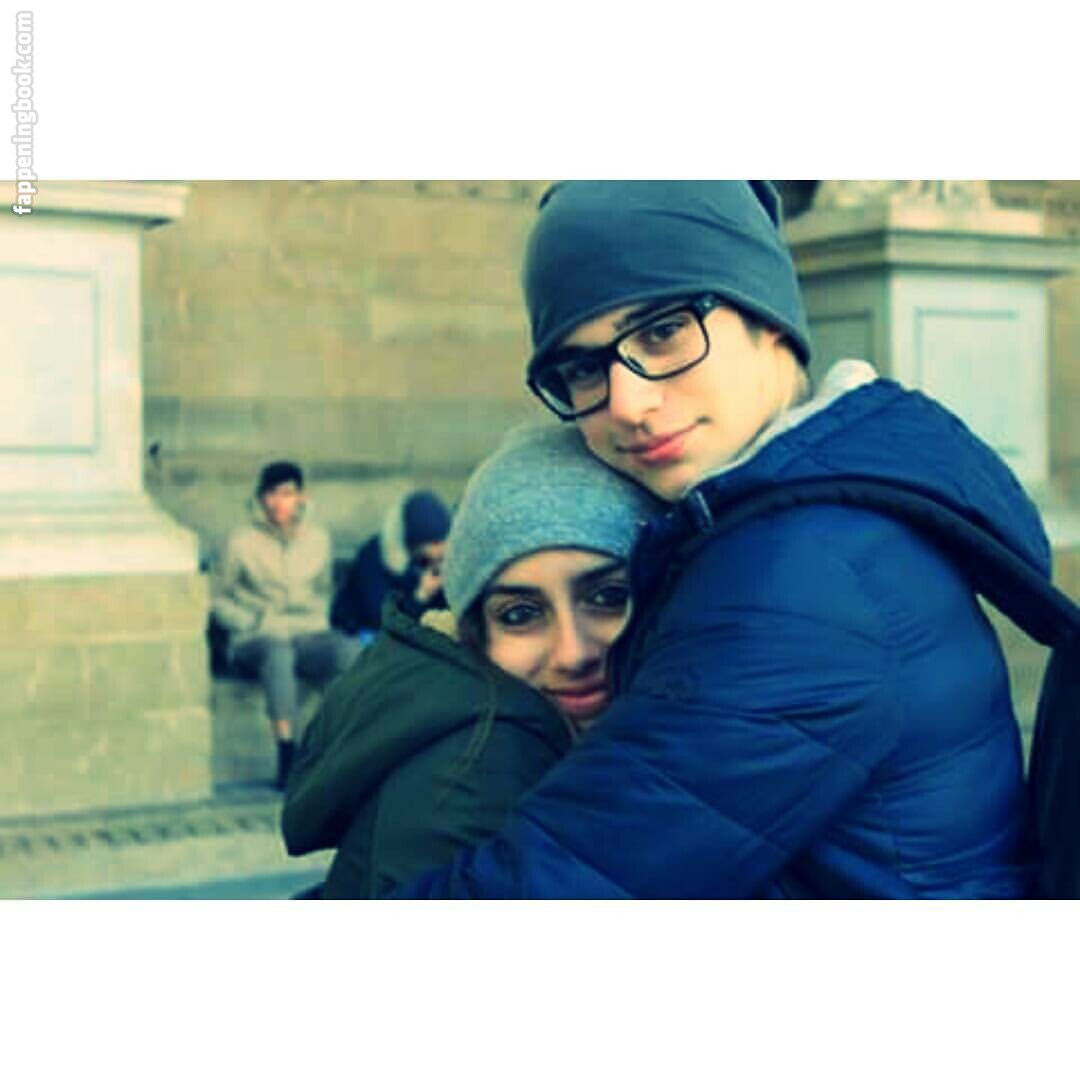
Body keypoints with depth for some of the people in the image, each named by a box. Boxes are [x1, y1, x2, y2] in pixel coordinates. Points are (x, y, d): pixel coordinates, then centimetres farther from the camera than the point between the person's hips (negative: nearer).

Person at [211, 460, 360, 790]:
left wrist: (313, 622, 5)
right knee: (279, 653, -41)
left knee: (350, 651, -31)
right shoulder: (242, 541, 3)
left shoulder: (318, 538, 14)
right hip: (256, 639, -3)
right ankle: (287, 762, -40)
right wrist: (256, 622, -6)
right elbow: (219, 599, 7)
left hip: (307, 634, 3)